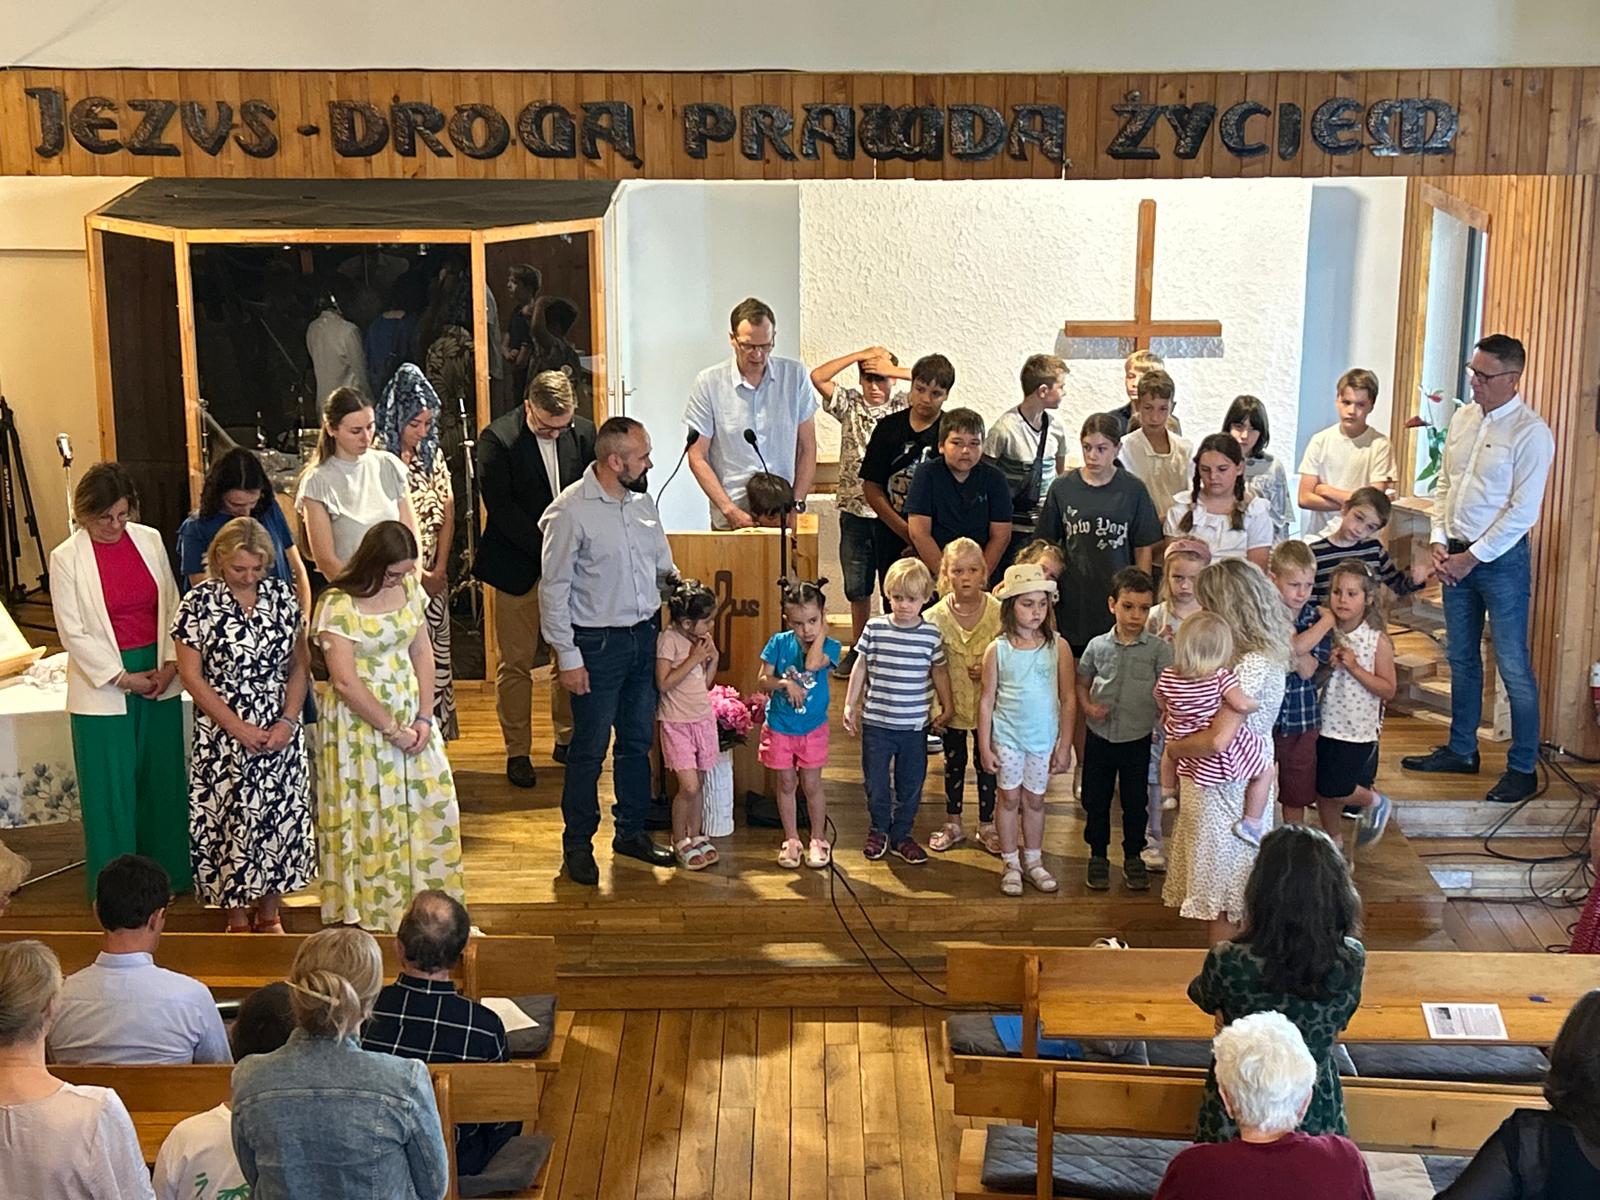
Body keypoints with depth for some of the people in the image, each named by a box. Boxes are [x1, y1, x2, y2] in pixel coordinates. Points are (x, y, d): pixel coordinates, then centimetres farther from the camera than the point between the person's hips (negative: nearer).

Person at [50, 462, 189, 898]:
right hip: (103, 687, -3)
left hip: (159, 678, 4)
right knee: (112, 788, 4)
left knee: (162, 779, 12)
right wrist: (122, 677, -12)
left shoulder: (150, 540, 2)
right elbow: (73, 633, -9)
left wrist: (170, 665, -5)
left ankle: (166, 874, 27)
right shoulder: (66, 558, -8)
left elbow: (171, 607, 6)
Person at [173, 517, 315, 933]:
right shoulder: (199, 602, -8)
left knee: (281, 820, 7)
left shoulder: (281, 595, 2)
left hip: (281, 734, 3)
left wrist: (288, 720, -8)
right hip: (224, 738, -3)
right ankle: (237, 919, 18)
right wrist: (238, 728, -12)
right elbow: (191, 674, -8)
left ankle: (269, 914, 23)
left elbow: (299, 665, 5)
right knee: (233, 822, 3)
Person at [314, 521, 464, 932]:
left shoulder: (408, 586, 3)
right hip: (360, 724, -6)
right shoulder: (338, 605, -17)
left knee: (433, 806, 6)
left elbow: (422, 652, 6)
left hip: (410, 715, 6)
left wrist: (424, 718, -4)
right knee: (371, 817, 2)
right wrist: (393, 730, -14)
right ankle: (373, 916, 17)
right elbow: (345, 682, -20)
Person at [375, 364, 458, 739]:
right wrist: (418, 575, -10)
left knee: (434, 662, 9)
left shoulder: (433, 455, 8)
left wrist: (439, 570, 0)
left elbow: (447, 513, 10)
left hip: (432, 579, 6)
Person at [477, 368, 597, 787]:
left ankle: (568, 740, 26)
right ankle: (517, 752, 14)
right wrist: (548, 550, -17)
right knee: (516, 664, 4)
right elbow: (501, 507, -14)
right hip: (519, 568, -3)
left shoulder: (583, 432, 1)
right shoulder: (497, 439, -11)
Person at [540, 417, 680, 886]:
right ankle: (577, 844, 18)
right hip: (598, 644, -6)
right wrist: (567, 657, -13)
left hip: (644, 636, 7)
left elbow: (661, 560, 20)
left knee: (638, 741, 16)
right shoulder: (569, 511, -15)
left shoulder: (642, 500, 6)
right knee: (589, 750, 3)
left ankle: (632, 832, 31)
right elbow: (554, 588, -12)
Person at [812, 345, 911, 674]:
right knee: (857, 586, 13)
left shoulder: (905, 405, -1)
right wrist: (859, 355, -9)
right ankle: (858, 648, 27)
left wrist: (894, 370, -16)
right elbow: (817, 377, -10)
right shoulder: (850, 404, 3)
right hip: (854, 509, 2)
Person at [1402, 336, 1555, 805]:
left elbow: (1522, 511, -17)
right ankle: (1461, 750, 30)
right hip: (1457, 555, 7)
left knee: (1513, 666, -2)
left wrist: (1471, 558, -14)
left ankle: (1523, 769, 8)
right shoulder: (1464, 418, 8)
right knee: (1461, 658, 17)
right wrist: (1440, 541, 3)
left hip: (1501, 557, -7)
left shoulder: (1531, 433, -14)